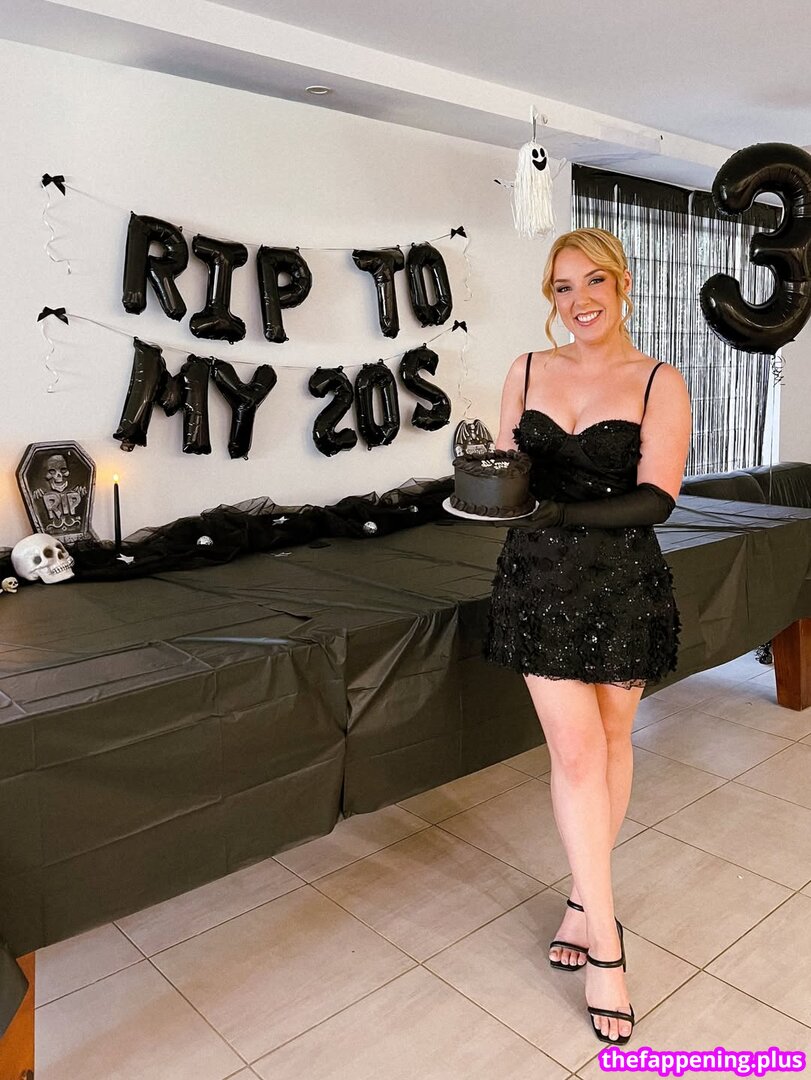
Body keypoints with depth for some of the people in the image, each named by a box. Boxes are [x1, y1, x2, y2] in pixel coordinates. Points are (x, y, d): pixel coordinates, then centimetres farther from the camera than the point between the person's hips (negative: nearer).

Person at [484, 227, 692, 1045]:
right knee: (575, 750, -1)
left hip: (624, 585, -1)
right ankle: (605, 942, 11)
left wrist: (557, 511, -23)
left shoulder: (659, 384, -3)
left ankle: (584, 899, 33)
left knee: (611, 739, 11)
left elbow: (655, 498, -12)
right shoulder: (528, 371, 7)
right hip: (541, 581, 1)